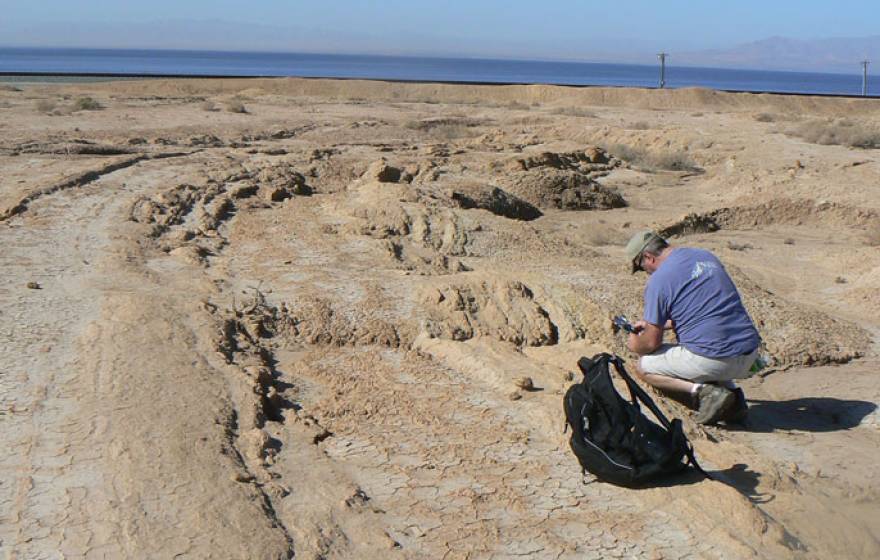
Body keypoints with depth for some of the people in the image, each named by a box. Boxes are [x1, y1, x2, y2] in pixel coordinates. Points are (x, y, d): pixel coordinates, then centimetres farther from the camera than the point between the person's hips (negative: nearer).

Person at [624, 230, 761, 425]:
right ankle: (730, 390, 10)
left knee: (643, 367, 12)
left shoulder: (659, 280, -8)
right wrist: (653, 323, 35)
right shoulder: (706, 256, 15)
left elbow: (652, 342, -6)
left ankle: (704, 391, -8)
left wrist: (636, 346, 18)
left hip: (712, 359, -8)